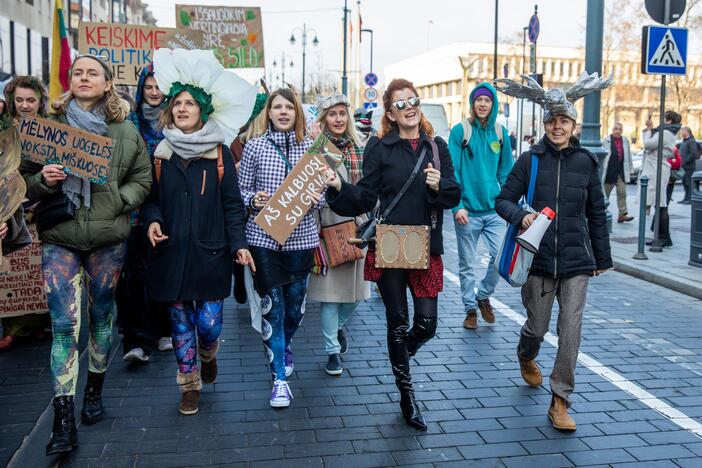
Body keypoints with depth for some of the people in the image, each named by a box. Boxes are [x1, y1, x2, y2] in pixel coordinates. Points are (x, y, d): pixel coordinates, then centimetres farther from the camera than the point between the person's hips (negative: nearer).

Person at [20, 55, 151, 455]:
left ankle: (95, 391, 33)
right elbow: (27, 182, 9)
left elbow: (143, 179, 7)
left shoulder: (125, 131, 5)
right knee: (64, 324, -5)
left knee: (102, 316, 13)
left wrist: (117, 201, -10)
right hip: (60, 238, 0)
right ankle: (64, 420, -1)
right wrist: (44, 180, -12)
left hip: (108, 237, 1)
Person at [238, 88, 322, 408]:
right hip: (264, 237, -1)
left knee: (295, 302, 11)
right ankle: (279, 377, 6)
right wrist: (253, 199, -14)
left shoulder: (311, 148, 5)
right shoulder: (254, 147, 3)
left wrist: (316, 198, -10)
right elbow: (241, 191, 7)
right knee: (272, 305, -3)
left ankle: (285, 345, 43)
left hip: (301, 236, 2)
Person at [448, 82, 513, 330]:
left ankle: (483, 295, 19)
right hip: (468, 211, -2)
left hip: (494, 209, 3)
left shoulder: (500, 132, 6)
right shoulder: (460, 130, -4)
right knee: (467, 263, 8)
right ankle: (470, 308, 24)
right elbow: (452, 171, -7)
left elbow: (505, 172, 11)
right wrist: (457, 205, -15)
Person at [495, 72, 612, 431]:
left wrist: (602, 258, 15)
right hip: (538, 258, -1)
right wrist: (521, 216, -21)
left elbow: (597, 213, 11)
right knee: (537, 327, 9)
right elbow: (503, 200, 1)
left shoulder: (585, 162, 4)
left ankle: (560, 401, 8)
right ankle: (526, 358, 46)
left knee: (571, 329, -5)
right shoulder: (529, 160, 0)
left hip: (576, 260, 1)